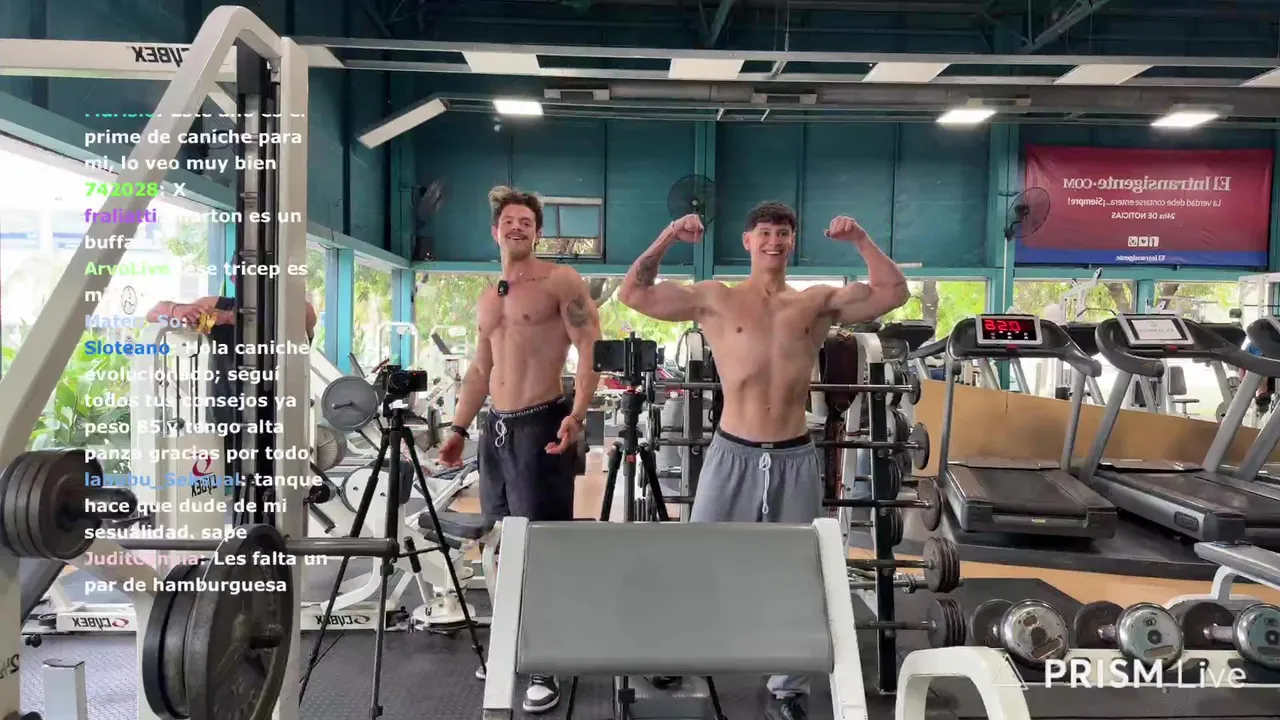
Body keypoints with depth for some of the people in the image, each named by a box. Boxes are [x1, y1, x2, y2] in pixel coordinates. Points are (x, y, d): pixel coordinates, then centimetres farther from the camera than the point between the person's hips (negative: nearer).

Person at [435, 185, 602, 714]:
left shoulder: (560, 281, -5)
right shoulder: (487, 300, 17)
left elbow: (590, 349, -12)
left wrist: (577, 415, -24)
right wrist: (459, 428, 17)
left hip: (541, 425, -7)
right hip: (496, 428, 8)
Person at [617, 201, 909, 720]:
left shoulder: (818, 302, 6)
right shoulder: (715, 299, 0)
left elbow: (893, 292, 2)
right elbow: (633, 294, -5)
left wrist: (861, 242, -7)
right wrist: (667, 239, -13)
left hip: (795, 458, 2)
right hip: (733, 454, -2)